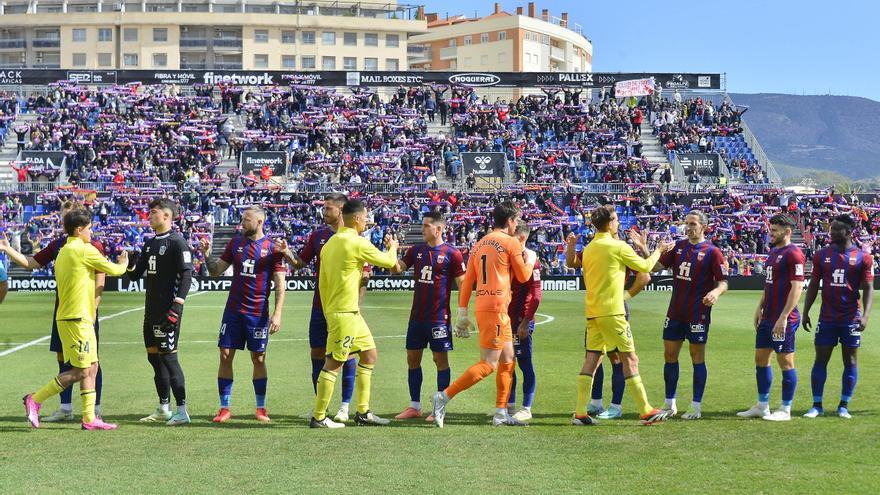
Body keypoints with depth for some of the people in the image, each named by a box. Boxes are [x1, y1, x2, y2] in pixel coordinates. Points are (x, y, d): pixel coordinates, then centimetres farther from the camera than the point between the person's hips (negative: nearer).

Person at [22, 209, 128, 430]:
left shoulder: (63, 252, 15)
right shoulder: (84, 250, -12)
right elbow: (113, 269, -4)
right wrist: (123, 264, 17)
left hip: (68, 318, 10)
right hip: (77, 319, -10)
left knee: (92, 367, 9)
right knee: (81, 371, -6)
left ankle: (90, 418, 8)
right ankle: (35, 400, -2)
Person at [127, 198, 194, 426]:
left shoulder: (177, 243, -9)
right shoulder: (150, 244, 16)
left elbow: (186, 275, -16)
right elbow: (136, 274, 19)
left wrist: (177, 307, -22)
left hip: (167, 311, -9)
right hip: (151, 311, 9)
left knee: (168, 357, -9)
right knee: (153, 356, 12)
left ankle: (182, 411, -6)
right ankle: (164, 409, 21)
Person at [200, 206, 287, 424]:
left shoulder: (272, 248, -5)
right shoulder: (235, 243, 7)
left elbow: (280, 285, -5)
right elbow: (216, 271, 11)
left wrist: (277, 314, -13)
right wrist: (207, 254, -6)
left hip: (258, 313, -3)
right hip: (233, 310, 3)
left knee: (258, 358, 4)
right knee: (225, 355, 1)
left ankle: (261, 408, 15)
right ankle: (224, 408, 8)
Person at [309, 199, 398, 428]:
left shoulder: (331, 243, 11)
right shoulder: (358, 243, -15)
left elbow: (322, 282, 15)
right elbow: (389, 262, -3)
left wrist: (327, 311, 21)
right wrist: (392, 247, 19)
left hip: (352, 313, 9)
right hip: (345, 313, -9)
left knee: (370, 355, 14)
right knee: (334, 363, -4)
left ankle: (363, 413, 18)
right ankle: (318, 417, 1)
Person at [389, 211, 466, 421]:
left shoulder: (452, 254, -7)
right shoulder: (416, 251, 10)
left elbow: (462, 285, -6)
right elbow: (396, 269, 3)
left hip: (439, 318, -6)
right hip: (416, 316, 6)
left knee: (441, 359, 0)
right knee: (412, 358, 8)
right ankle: (414, 406, 16)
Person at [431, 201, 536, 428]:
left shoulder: (480, 244, 15)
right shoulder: (510, 242, -6)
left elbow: (467, 282, 13)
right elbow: (523, 276, 4)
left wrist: (462, 314, 15)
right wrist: (530, 260, 24)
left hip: (482, 306, 9)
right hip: (496, 307, -9)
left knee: (508, 360, 15)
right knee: (488, 364, -7)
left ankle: (501, 413, 15)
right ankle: (444, 396, -13)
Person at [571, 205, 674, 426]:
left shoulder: (588, 249, 11)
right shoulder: (618, 246, -9)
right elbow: (645, 266, 1)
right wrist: (659, 250, 18)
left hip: (592, 312, 7)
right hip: (612, 312, -6)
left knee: (591, 359, 6)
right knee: (630, 359, 0)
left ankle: (580, 413, 2)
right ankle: (646, 411, 3)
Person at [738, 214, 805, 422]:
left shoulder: (793, 254, -13)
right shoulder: (773, 252, 16)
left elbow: (797, 287, -18)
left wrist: (783, 317, -21)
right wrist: (760, 308, 15)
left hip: (783, 319, -9)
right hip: (767, 318, 9)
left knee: (785, 362, -1)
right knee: (760, 358, 12)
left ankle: (785, 410, 7)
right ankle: (762, 406, 21)